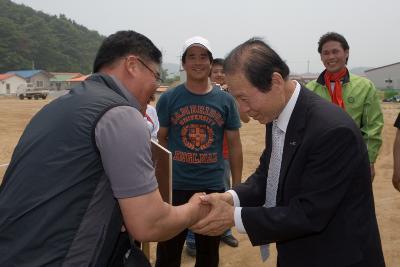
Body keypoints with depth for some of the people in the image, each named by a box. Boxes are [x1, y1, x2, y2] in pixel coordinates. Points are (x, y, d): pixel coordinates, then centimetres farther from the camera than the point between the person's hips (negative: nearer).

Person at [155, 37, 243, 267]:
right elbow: (160, 141, 4)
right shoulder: (168, 99, -2)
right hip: (174, 186, -1)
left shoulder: (226, 100, 1)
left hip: (213, 187, 1)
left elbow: (235, 146, 5)